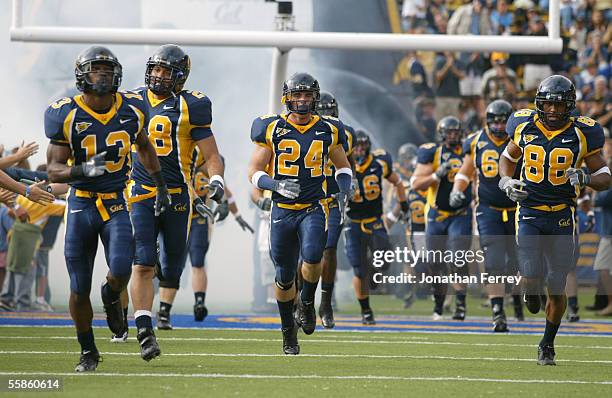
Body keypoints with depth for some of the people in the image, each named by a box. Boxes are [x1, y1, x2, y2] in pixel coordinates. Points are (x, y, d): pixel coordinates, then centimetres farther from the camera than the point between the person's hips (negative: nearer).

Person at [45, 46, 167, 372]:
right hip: (81, 203, -1)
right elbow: (53, 170, -10)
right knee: (79, 289, 2)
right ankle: (88, 353, 22)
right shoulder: (67, 115, -10)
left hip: (117, 203, 1)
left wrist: (161, 185, 20)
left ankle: (111, 297, 17)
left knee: (120, 271, -21)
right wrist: (83, 170, -28)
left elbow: (144, 146, 20)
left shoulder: (131, 110, -1)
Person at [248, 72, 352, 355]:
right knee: (284, 276, 6)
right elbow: (254, 172, -1)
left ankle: (307, 303, 3)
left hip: (314, 208, 0)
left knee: (312, 257, -26)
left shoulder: (328, 130, 3)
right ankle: (288, 331, 26)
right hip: (282, 211, 0)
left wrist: (343, 193, 0)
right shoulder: (272, 130, -3)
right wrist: (277, 185, -20)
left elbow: (342, 165, 19)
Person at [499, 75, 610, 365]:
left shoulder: (582, 133, -6)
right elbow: (508, 158, 18)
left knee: (557, 289, 3)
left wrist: (585, 177, -21)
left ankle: (547, 344, 26)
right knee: (532, 277, -15)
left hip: (562, 216, 0)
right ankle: (531, 290, 25)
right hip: (529, 213, 0)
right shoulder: (524, 126, -1)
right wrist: (507, 183, -2)